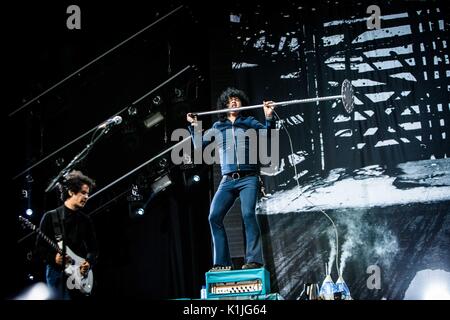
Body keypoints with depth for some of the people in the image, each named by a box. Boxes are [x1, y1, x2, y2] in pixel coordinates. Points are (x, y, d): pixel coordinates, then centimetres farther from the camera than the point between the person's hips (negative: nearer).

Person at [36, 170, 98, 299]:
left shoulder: (86, 220, 13)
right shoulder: (50, 216, 1)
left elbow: (93, 248, 14)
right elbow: (40, 246, -1)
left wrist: (89, 262, -6)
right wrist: (53, 257, -18)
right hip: (56, 272, -4)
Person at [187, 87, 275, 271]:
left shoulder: (250, 123, 14)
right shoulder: (218, 127, 20)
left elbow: (267, 133, 1)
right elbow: (199, 145, 24)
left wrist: (269, 117, -13)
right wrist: (194, 125, 16)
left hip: (249, 179, -3)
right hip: (228, 180, 3)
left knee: (248, 213, -22)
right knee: (214, 217, -10)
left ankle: (254, 260, -20)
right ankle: (222, 263, -6)